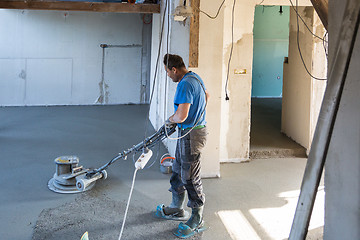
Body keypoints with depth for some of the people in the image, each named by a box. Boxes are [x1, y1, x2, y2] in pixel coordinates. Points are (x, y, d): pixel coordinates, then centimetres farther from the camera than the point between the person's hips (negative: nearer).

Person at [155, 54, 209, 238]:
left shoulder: (185, 85, -24)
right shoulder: (195, 77, 9)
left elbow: (181, 116, -29)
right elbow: (206, 96, 27)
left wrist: (170, 120, -9)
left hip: (191, 135, -11)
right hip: (194, 129, 11)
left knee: (190, 178, -1)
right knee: (178, 171, 21)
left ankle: (197, 220, 10)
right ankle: (177, 209, 36)